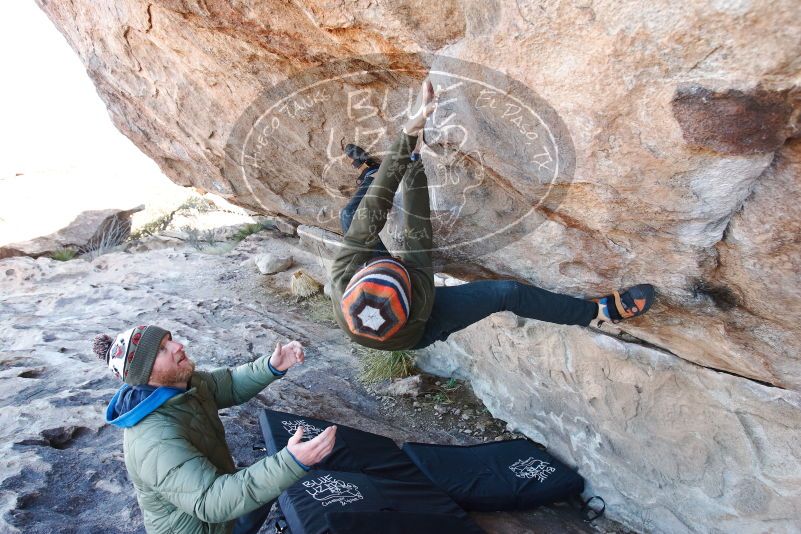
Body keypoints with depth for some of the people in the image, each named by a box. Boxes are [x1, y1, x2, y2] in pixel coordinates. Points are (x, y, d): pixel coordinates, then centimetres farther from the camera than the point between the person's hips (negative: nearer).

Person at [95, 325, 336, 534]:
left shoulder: (182, 383, -12)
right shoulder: (155, 441, -36)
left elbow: (230, 385, 1)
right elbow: (210, 501, -41)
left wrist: (272, 367, -19)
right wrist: (291, 463, -51)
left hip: (213, 485, 8)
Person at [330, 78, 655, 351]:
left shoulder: (342, 277, -42)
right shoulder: (419, 300, -48)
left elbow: (374, 207, -42)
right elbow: (418, 231, -38)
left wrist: (408, 134, -43)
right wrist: (415, 156, -35)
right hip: (419, 333, -3)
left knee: (352, 215, 8)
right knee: (508, 293, -18)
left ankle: (369, 173, 41)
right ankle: (599, 312, -2)